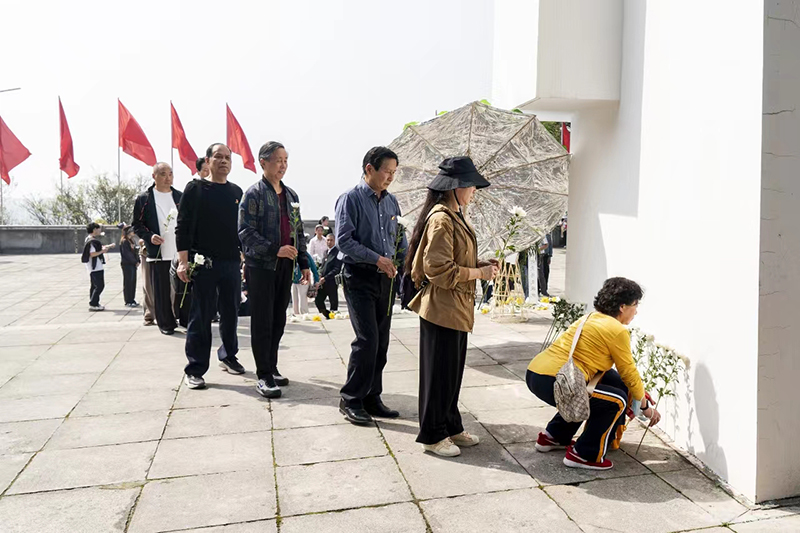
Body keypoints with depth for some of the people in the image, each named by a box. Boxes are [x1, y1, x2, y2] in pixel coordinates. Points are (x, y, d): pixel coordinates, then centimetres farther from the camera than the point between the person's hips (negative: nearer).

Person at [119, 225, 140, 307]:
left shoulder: (132, 241, 17)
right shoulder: (124, 242, -10)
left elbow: (135, 251, 16)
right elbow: (127, 254, -16)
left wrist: (137, 261, 3)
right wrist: (135, 262, -11)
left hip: (133, 264, 8)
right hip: (127, 264, -8)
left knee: (133, 282, 10)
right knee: (128, 282, -4)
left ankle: (132, 300, 17)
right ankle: (128, 302, -1)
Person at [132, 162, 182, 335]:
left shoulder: (180, 197, 10)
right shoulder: (144, 199, 1)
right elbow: (137, 225, 4)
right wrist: (149, 236, -14)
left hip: (181, 253, 3)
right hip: (158, 254, -2)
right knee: (161, 291, 2)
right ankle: (165, 324, 13)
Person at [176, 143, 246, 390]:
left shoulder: (236, 191, 13)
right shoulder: (195, 188, -1)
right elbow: (183, 227, -6)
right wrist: (183, 262, -13)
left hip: (232, 263, 5)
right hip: (203, 263, -4)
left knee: (231, 313, 12)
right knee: (201, 317, 0)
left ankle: (228, 356, 30)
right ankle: (195, 369, 8)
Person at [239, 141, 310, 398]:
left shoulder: (291, 195, 14)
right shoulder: (254, 193, -5)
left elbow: (298, 232, 17)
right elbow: (246, 232, -13)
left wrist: (304, 263, 11)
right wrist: (275, 250, -21)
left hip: (284, 265, 6)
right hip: (261, 265, -6)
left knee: (279, 320, 11)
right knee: (263, 322, 0)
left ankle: (272, 366, 24)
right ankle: (264, 375, 8)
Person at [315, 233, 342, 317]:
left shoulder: (337, 252, -10)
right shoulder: (326, 252, 15)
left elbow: (337, 269, -16)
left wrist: (325, 278, -17)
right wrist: (320, 275, 3)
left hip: (332, 282, -8)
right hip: (323, 283, 8)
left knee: (334, 302, 3)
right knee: (318, 300, 7)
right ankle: (327, 316, 20)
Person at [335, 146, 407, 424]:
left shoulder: (391, 201, 12)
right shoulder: (351, 199, -7)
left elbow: (400, 239, 17)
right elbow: (344, 240, -14)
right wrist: (377, 259, -19)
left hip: (385, 279, 7)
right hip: (360, 278, -6)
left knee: (381, 342, 9)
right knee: (367, 339, -10)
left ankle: (372, 398, 21)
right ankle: (350, 400, 5)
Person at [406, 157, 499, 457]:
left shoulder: (456, 217, 14)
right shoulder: (441, 219, -18)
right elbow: (440, 269, -23)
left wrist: (481, 264, 6)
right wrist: (479, 273, -15)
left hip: (457, 308, 10)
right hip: (441, 308, -10)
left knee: (453, 372, 17)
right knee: (439, 373, 2)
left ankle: (451, 427, 31)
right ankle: (432, 435, 16)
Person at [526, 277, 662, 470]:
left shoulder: (593, 318, 21)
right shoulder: (617, 331, -5)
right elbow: (629, 373, 4)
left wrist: (640, 394, 34)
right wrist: (645, 406, 20)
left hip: (534, 373, 10)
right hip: (553, 382, -10)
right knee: (616, 400, 1)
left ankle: (553, 437, 36)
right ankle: (584, 455, 8)